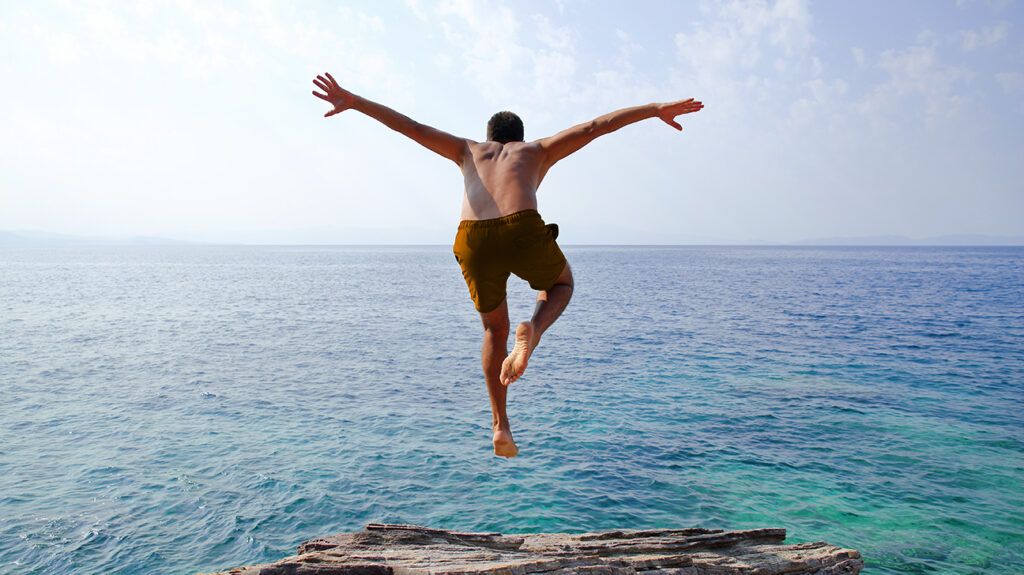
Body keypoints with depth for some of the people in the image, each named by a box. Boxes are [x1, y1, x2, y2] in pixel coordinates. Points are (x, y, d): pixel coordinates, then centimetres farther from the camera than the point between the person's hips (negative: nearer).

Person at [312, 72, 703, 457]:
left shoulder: (469, 150, 35)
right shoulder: (537, 149, 31)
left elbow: (411, 126, 30)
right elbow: (596, 126, 27)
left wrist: (353, 101, 30)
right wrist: (656, 110, 30)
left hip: (474, 241, 2)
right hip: (524, 231, -2)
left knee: (494, 330, 25)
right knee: (560, 285, 31)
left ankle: (500, 427, 18)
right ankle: (532, 331, -3)